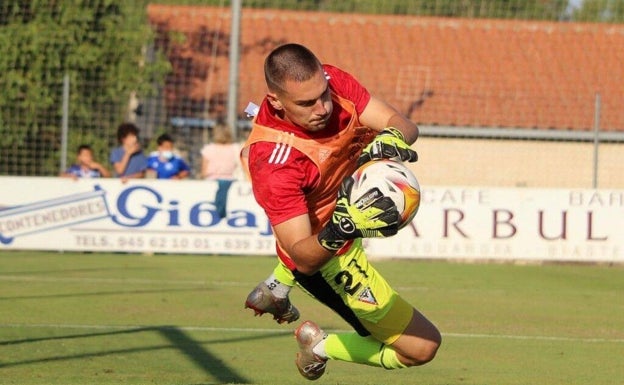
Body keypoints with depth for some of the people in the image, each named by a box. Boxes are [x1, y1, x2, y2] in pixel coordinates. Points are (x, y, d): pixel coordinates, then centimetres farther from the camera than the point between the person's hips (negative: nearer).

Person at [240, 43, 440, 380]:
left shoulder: (329, 81, -23)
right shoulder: (272, 163, -40)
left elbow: (403, 125, -20)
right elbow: (305, 258, -37)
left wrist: (392, 136, -43)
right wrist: (341, 230, -57)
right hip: (328, 260, -8)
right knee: (422, 346, -10)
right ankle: (319, 346, 20)